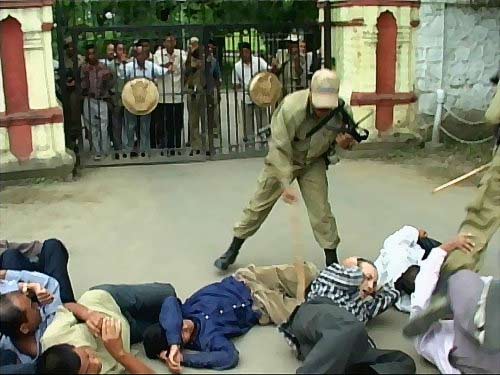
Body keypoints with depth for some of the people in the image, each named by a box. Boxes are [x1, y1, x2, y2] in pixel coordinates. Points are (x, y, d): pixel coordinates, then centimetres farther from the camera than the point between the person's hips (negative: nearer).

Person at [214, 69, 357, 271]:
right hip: (281, 159, -2)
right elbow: (280, 148, -30)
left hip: (313, 163, 2)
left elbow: (348, 137, -1)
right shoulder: (291, 107, -35)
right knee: (259, 204, 4)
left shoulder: (342, 112, -23)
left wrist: (345, 143, -26)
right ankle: (233, 250, 21)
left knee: (321, 211, -4)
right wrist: (285, 183, -34)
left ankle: (332, 261, 12)